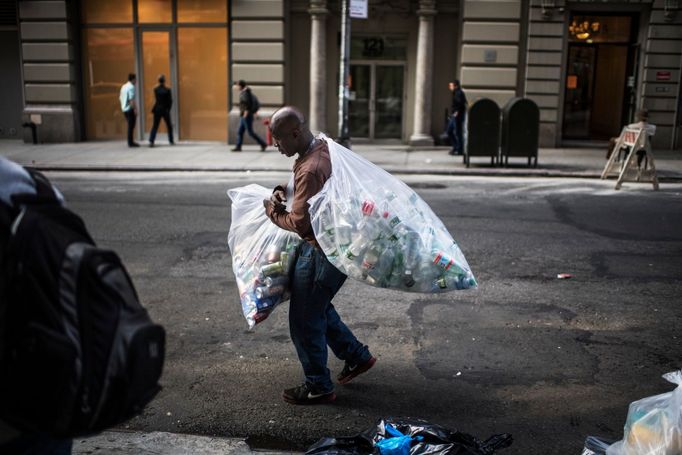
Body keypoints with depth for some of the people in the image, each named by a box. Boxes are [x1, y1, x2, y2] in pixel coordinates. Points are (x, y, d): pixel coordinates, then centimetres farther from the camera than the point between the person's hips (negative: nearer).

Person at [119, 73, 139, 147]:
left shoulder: (124, 86, 14)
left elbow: (120, 97, 17)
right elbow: (131, 99, -21)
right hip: (130, 109, -9)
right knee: (131, 126, -5)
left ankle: (130, 141, 21)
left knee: (130, 126, 17)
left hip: (124, 109, 9)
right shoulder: (131, 87, -14)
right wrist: (135, 109, -21)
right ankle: (130, 143, -4)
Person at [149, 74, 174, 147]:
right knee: (169, 126, 13)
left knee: (155, 126, 4)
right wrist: (168, 109, 6)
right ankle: (171, 141, 17)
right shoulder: (167, 90, -11)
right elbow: (170, 101, -7)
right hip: (165, 110, -2)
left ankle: (151, 141, -10)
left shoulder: (155, 89, -2)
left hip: (157, 110, 2)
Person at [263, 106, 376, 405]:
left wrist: (273, 211, -7)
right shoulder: (323, 148, 5)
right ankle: (357, 355, 36)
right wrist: (284, 191, 3)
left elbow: (300, 223, -26)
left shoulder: (310, 170, -27)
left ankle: (318, 387, 18)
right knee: (318, 308, 26)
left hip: (321, 252, -10)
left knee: (304, 321, 3)